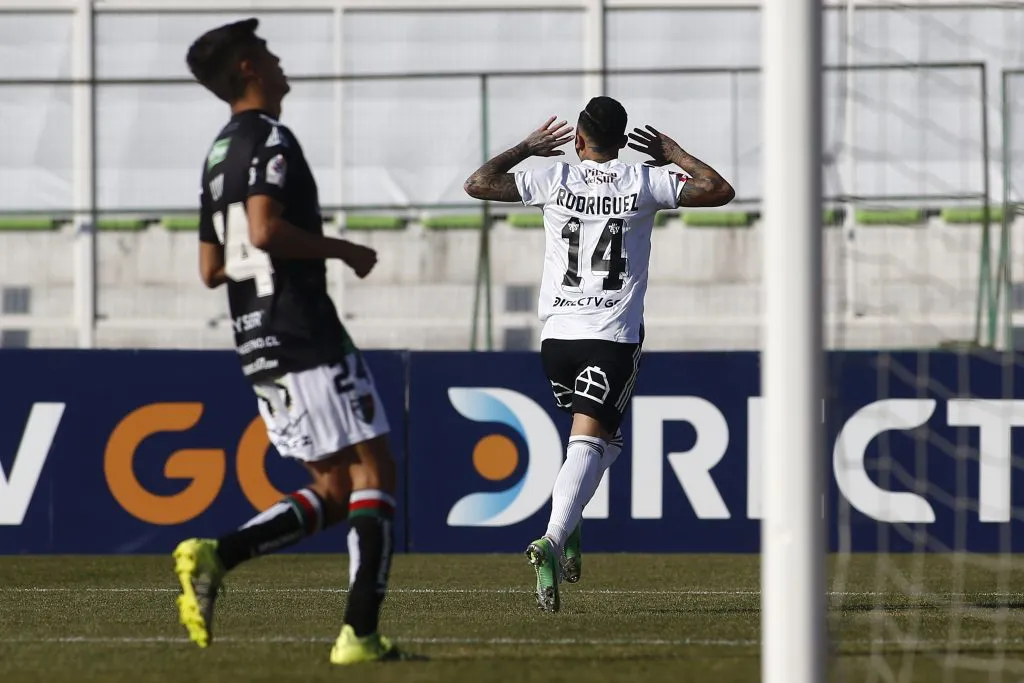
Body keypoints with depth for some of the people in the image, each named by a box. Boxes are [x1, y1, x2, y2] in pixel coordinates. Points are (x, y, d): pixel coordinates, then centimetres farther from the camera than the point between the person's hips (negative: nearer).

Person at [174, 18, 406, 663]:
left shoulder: (218, 155, 17)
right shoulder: (270, 139, -10)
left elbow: (211, 268, 20)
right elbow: (265, 229, -25)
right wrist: (341, 250, -12)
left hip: (258, 345, 9)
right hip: (307, 337, -9)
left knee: (333, 491, 12)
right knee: (373, 472, -3)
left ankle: (214, 556, -7)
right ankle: (361, 635, -10)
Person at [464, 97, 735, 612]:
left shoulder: (556, 179, 2)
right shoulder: (645, 182, 1)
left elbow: (477, 184, 6)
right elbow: (719, 191, 7)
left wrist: (527, 147, 18)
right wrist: (674, 155, 20)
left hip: (557, 334, 3)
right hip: (615, 338, -3)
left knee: (603, 440, 25)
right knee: (588, 445, -12)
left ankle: (568, 534, 11)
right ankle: (554, 539, -35)